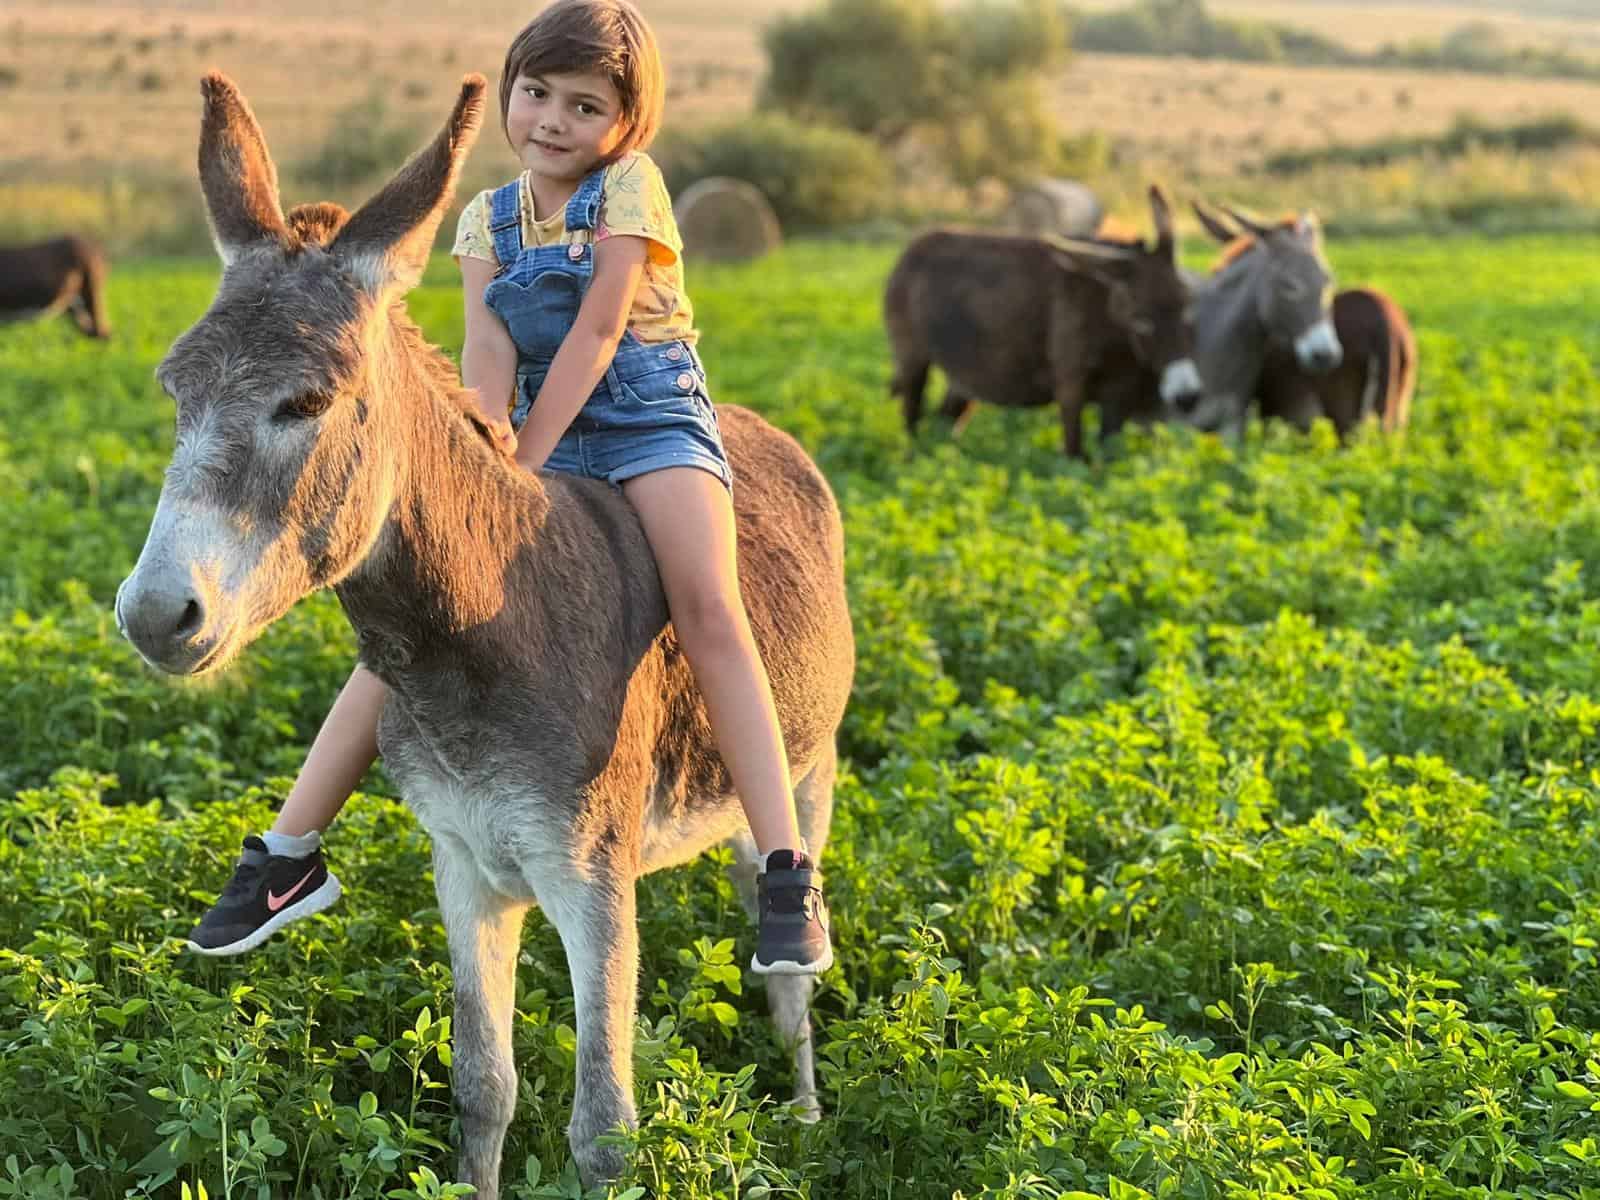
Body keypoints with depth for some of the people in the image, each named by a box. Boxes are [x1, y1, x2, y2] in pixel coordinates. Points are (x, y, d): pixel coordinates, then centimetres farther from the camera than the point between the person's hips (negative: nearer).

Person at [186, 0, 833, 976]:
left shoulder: (631, 186, -5)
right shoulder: (490, 219, 8)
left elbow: (596, 331, -14)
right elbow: (488, 355, -6)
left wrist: (522, 469, -18)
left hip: (652, 421, -4)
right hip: (541, 436, 5)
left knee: (707, 606, -27)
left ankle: (789, 876, -29)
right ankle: (288, 852, 4)